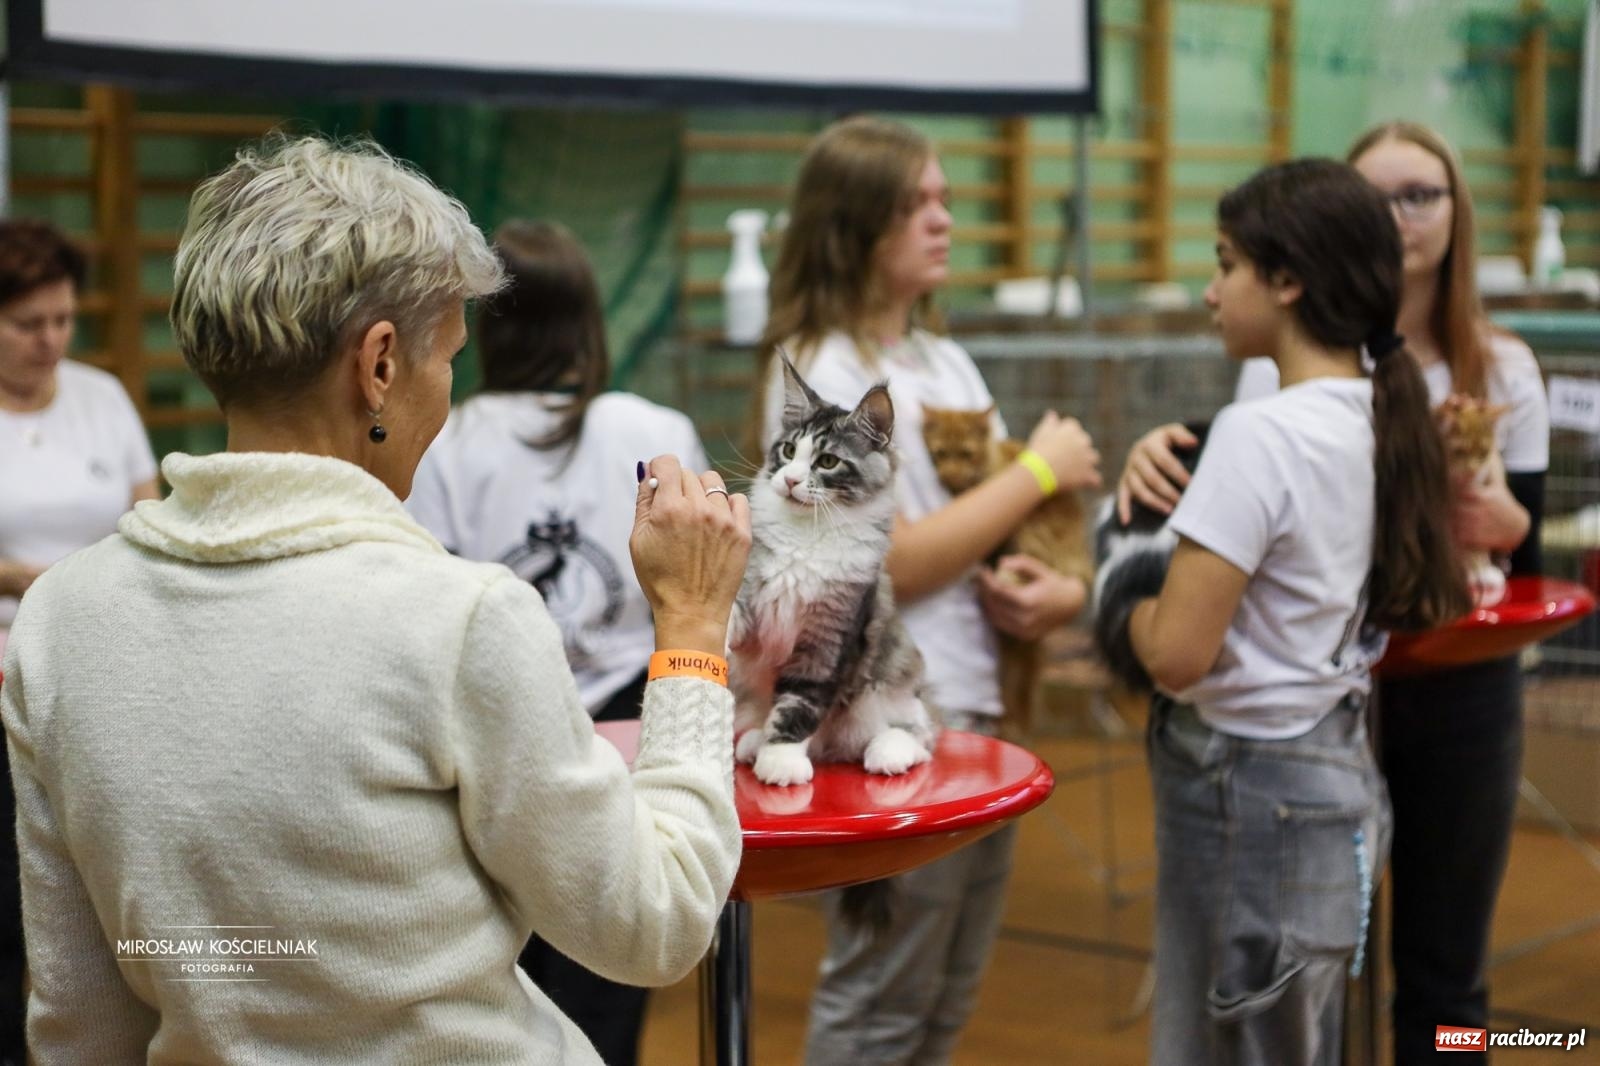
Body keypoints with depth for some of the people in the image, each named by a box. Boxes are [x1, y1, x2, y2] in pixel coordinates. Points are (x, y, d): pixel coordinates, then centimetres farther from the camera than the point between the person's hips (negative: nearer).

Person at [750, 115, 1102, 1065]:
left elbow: (1014, 519, 15)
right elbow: (889, 562, -19)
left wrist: (1059, 587, -8)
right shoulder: (819, 372, -11)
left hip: (977, 703, 8)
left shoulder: (949, 363, 13)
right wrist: (1039, 470, -11)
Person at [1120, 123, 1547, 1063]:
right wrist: (1161, 455, -28)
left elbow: (1528, 558, 4)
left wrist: (1503, 525, -20)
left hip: (1462, 692, 2)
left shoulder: (1505, 369, 2)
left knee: (1445, 970, 11)